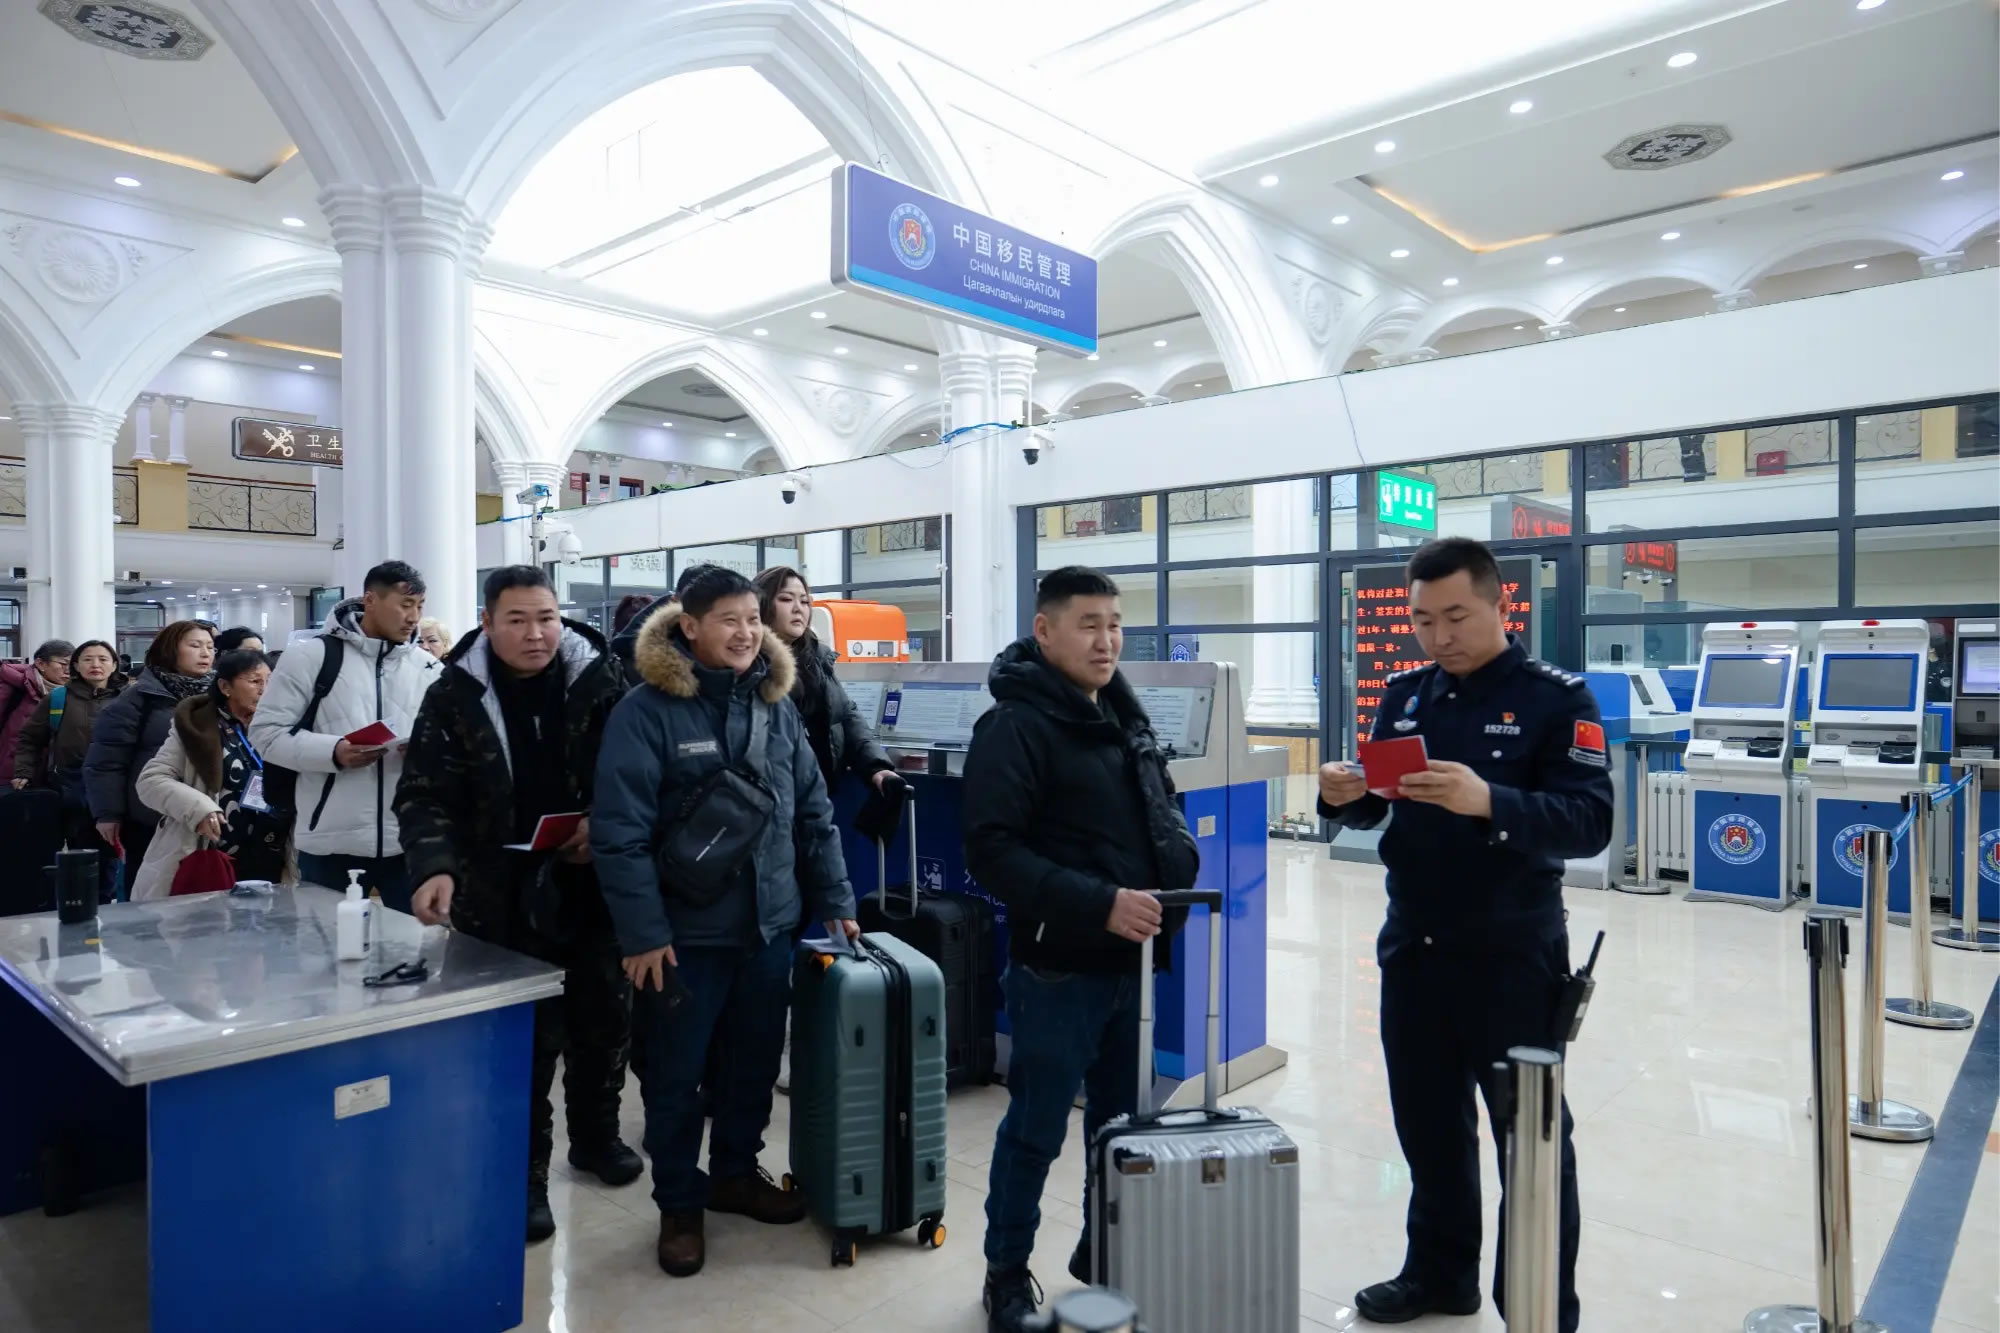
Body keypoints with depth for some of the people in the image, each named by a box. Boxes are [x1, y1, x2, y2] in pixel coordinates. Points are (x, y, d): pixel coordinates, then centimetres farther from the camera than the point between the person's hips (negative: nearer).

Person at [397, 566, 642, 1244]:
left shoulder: (601, 678, -4)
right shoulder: (454, 697, -7)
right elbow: (425, 797, -9)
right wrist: (436, 868, -25)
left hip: (595, 888, 2)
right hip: (506, 899, -2)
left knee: (606, 1021, 17)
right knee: (525, 1041, 4)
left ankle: (595, 1134, 41)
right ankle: (525, 1173, 23)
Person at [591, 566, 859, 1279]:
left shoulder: (776, 706, 5)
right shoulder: (646, 710, -13)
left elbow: (814, 813, 9)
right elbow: (619, 832, -15)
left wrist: (835, 902, 6)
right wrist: (643, 933, -17)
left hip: (768, 925, 5)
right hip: (685, 932, -5)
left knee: (756, 1063, 18)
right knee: (675, 1076, 10)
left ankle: (736, 1173, 40)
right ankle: (679, 1205, 30)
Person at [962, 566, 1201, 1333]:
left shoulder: (1127, 717, 11)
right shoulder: (1016, 725, -15)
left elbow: (1162, 810, 22)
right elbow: (992, 851, -22)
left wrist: (1180, 868, 2)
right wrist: (1099, 903, -26)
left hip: (1134, 963, 7)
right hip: (1058, 968, -7)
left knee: (1123, 1121, 19)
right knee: (1036, 1128, 7)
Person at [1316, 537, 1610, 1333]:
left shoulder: (1555, 698, -9)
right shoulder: (1403, 694, 6)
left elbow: (1588, 822, -19)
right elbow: (1372, 810, 10)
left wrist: (1489, 803, -35)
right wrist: (1344, 796, -13)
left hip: (1511, 957, -5)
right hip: (1411, 949, 5)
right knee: (1427, 1123, 18)